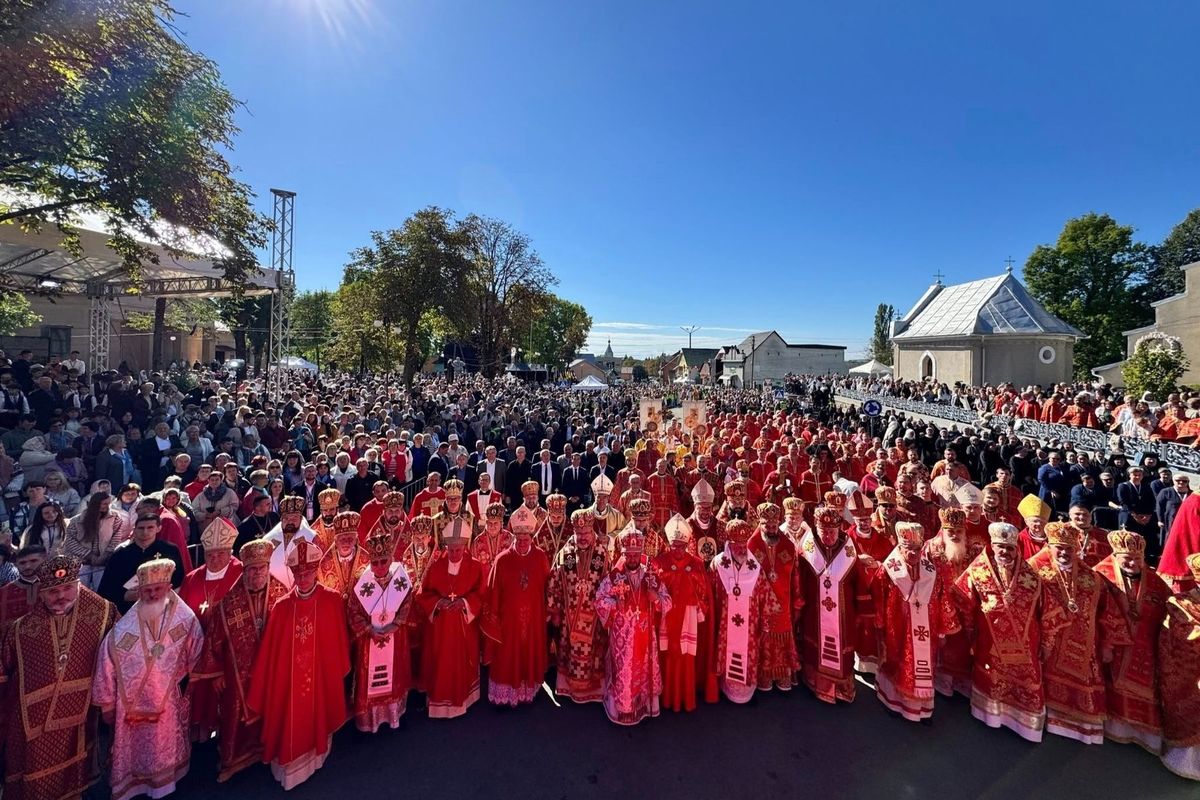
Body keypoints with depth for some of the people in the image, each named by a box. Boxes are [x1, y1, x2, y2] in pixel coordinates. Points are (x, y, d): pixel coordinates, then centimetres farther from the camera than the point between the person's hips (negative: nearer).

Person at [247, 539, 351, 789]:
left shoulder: (332, 601, -12)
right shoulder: (281, 606, -9)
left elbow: (340, 642, -3)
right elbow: (269, 651, -4)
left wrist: (340, 670, 4)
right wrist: (264, 685, -1)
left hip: (322, 676, 0)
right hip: (288, 678, 0)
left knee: (316, 718, 17)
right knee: (290, 724, 11)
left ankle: (314, 756, 44)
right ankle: (291, 766, 36)